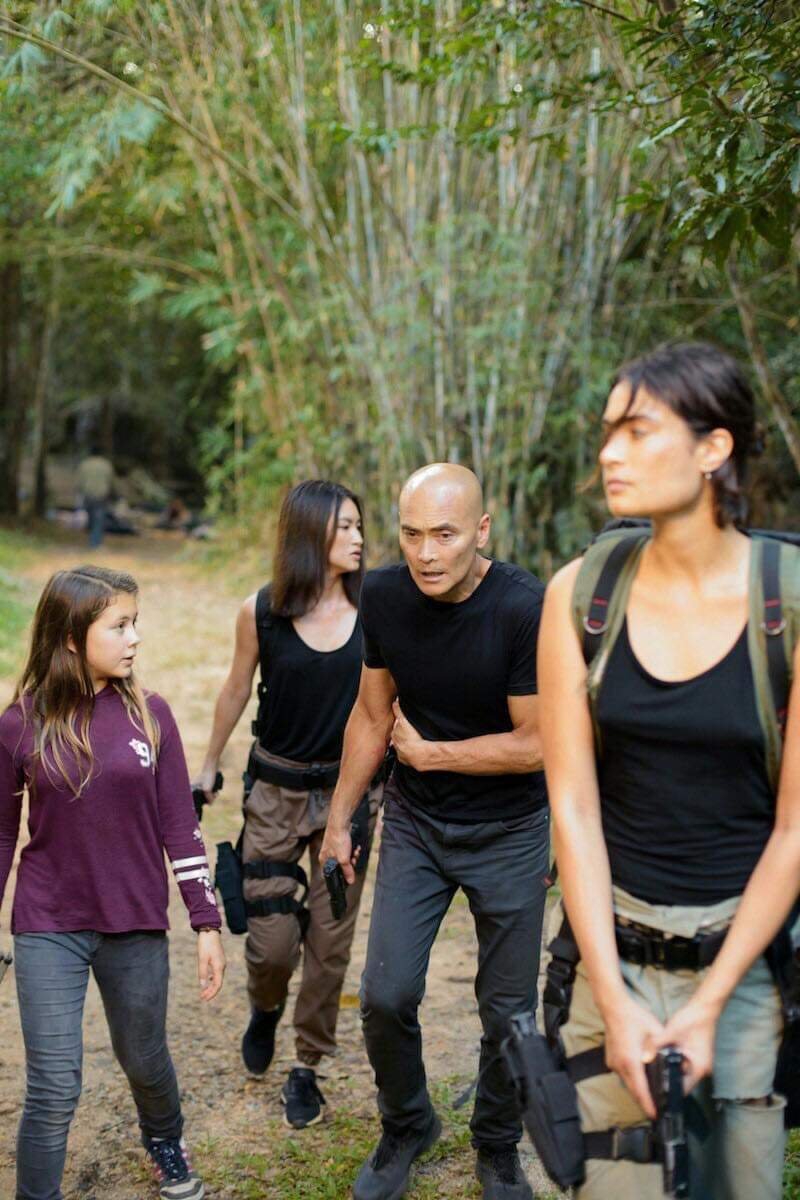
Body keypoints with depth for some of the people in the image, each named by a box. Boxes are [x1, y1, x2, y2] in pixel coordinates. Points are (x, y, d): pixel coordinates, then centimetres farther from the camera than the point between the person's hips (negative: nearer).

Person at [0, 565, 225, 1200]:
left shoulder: (149, 713, -5)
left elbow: (180, 827, -1)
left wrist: (207, 924, -1)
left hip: (137, 924, 2)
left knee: (145, 1060, 20)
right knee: (55, 1091, -2)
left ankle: (166, 1143, 51)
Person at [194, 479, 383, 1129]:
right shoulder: (261, 612, -8)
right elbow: (236, 692, 6)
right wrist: (208, 770, 14)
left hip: (349, 789, 1)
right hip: (278, 790, -1)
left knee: (331, 940, 6)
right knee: (272, 939, -1)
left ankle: (307, 1067, 26)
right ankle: (266, 1008, 36)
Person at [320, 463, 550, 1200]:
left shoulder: (526, 609, -25)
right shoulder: (384, 597, -11)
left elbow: (534, 744, -22)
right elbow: (372, 714, 3)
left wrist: (425, 752, -13)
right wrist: (339, 819, 9)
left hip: (509, 833, -3)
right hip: (414, 822, 3)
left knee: (508, 1011, 9)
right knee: (386, 998, 1)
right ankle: (406, 1128, 30)